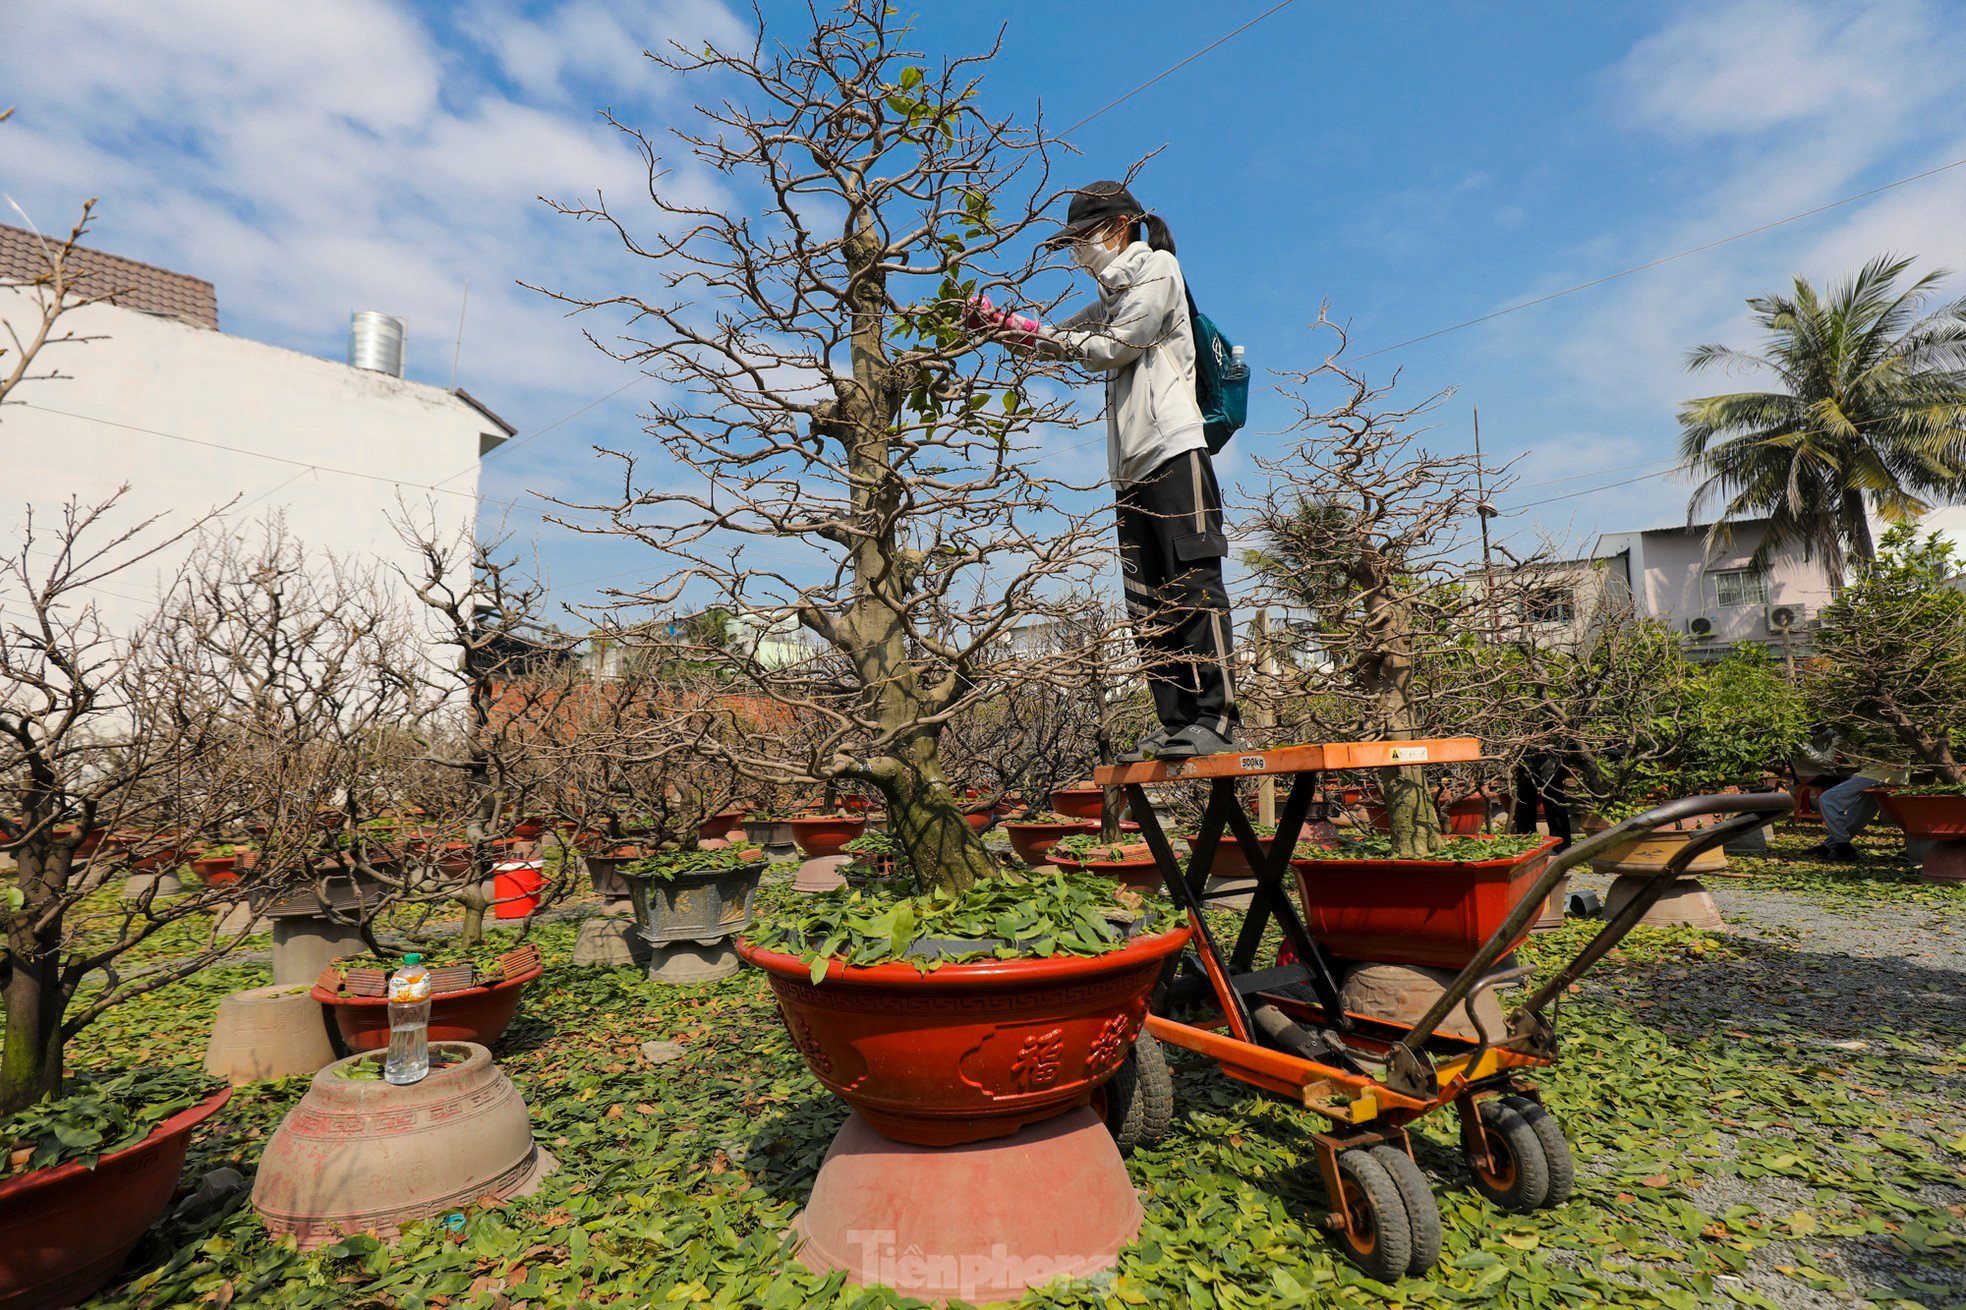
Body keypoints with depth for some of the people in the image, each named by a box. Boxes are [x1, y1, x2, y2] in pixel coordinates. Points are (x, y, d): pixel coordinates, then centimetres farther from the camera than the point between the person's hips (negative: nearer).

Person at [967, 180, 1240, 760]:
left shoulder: (1157, 266, 7)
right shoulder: (1113, 295, 30)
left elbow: (1116, 348, -4)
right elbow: (1055, 337, 30)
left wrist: (1065, 343, 9)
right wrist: (994, 318, 15)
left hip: (1173, 448, -8)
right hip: (1132, 463, 8)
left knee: (1193, 582, -13)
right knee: (1150, 601, 1)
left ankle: (1216, 718, -14)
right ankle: (1176, 723, 2)